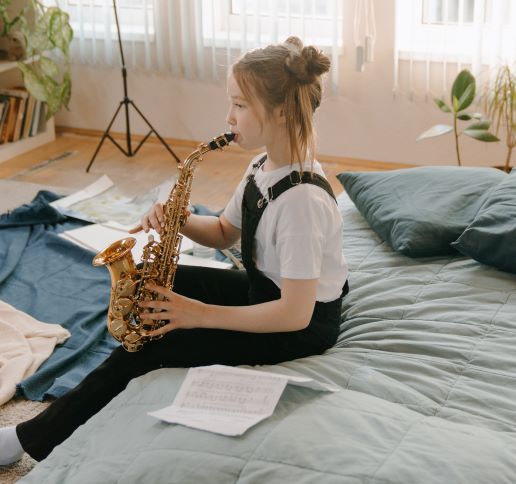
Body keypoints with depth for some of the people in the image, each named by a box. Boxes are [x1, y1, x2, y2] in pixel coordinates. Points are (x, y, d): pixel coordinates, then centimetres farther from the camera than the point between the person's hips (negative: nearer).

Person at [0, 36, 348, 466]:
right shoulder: (264, 167, -2)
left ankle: (37, 440, 2)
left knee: (151, 344, -13)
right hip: (265, 289, 9)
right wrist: (180, 221, -12)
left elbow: (296, 313, -31)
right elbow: (225, 234, 10)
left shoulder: (302, 199, -31)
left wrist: (201, 314, -25)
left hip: (303, 326, -9)